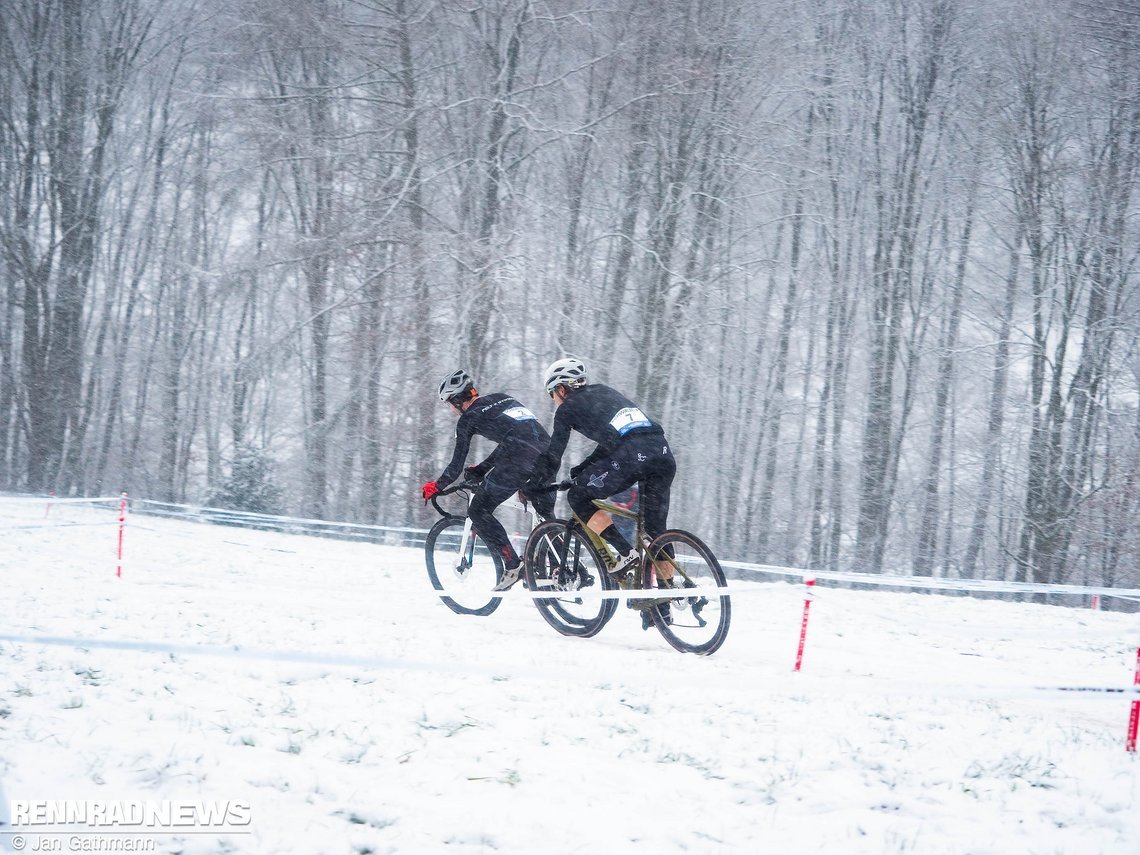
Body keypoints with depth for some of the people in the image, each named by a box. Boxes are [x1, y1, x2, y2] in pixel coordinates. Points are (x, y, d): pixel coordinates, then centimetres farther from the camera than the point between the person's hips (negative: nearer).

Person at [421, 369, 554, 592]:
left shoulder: (468, 418, 10)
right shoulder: (502, 398, 29)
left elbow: (457, 464, 13)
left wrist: (436, 487, 29)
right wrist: (482, 469, 45)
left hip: (519, 461, -7)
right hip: (547, 453, 7)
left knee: (478, 511, 8)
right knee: (546, 516, 23)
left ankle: (513, 566, 0)